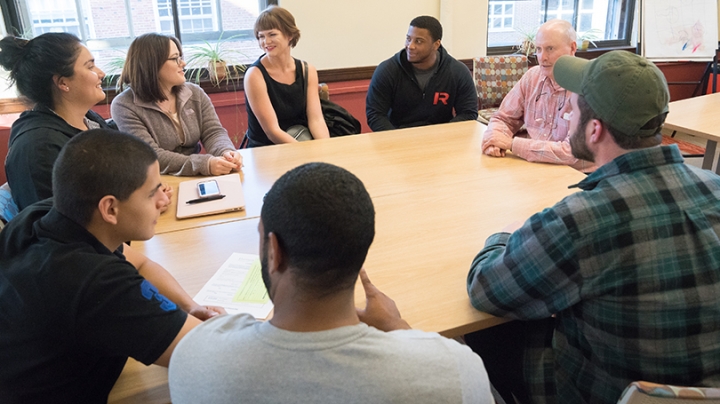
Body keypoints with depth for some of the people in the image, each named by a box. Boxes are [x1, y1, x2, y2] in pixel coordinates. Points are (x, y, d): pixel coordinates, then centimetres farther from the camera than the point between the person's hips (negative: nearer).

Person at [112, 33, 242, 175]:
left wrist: (226, 152, -26)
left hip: (196, 180, 4)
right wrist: (204, 164, -33)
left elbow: (213, 132, -1)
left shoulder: (195, 94, 6)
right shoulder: (124, 106, -10)